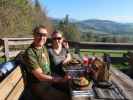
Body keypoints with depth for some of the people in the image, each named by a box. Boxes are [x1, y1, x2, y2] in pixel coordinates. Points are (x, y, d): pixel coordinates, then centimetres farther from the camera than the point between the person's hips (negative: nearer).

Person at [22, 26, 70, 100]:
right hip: (39, 85, -8)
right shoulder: (29, 53, -22)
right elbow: (40, 76, -23)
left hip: (50, 79, 8)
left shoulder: (44, 47, 2)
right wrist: (60, 80, -24)